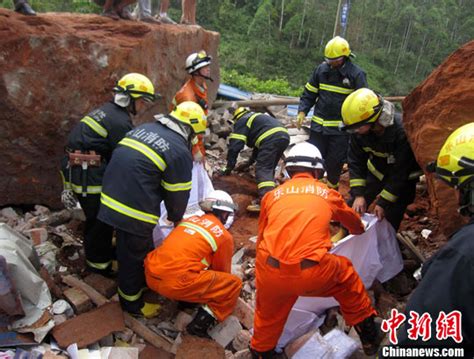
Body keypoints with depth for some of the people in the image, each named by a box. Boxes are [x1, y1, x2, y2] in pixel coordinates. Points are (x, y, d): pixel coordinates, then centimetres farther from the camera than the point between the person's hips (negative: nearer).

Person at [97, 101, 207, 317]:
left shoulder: (144, 128, 11)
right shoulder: (180, 151, -12)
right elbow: (178, 194, -5)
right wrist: (176, 218, 15)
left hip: (112, 198, 9)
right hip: (135, 211, -8)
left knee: (128, 248, 27)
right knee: (134, 255, 12)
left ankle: (145, 278, 50)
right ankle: (131, 302, 33)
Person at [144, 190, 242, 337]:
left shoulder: (190, 219, 19)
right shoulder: (224, 236, 3)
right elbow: (222, 271, 16)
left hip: (150, 275, 7)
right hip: (176, 283, -7)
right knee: (234, 284, 7)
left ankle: (184, 299, 21)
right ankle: (200, 324, 3)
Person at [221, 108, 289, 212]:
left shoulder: (241, 122, 13)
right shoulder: (258, 117, 39)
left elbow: (235, 145, 4)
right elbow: (258, 144, 42)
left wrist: (229, 166, 8)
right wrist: (250, 162, 47)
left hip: (271, 138, -8)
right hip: (284, 136, 9)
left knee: (263, 169, -11)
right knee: (270, 168, 18)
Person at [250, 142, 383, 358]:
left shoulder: (272, 195, 17)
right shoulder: (327, 193, 17)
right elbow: (353, 221, 39)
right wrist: (359, 231, 64)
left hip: (269, 272, 1)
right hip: (310, 274, -1)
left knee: (268, 316, 30)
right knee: (345, 272, 30)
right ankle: (369, 336, 42)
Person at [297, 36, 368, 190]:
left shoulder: (356, 74, -7)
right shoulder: (321, 69, 3)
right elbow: (309, 93, 10)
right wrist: (302, 111, -3)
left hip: (341, 128, -3)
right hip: (319, 124, 3)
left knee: (335, 161, 6)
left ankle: (332, 187, 28)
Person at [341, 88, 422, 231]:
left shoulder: (402, 131, -37)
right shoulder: (359, 130, -23)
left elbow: (399, 172, -28)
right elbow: (355, 161, -13)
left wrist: (383, 202, -24)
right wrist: (358, 194, -19)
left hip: (404, 175, -4)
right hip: (377, 169, 4)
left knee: (391, 216, -5)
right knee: (355, 204, 4)